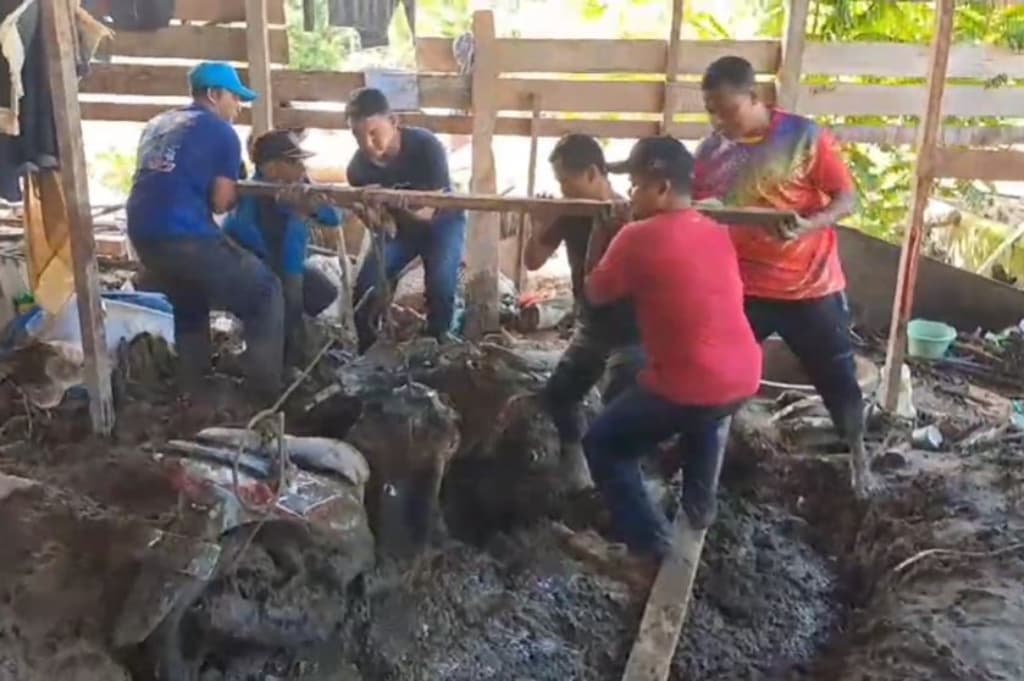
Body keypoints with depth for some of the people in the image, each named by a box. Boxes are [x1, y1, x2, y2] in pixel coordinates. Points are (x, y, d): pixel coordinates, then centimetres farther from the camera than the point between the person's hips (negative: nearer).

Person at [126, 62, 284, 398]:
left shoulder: (158, 123, 23)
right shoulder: (221, 132, 2)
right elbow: (221, 203, -3)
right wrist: (238, 188, 17)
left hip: (142, 232, 8)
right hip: (184, 235, -8)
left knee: (189, 305, 30)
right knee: (264, 292, 5)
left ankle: (192, 390, 34)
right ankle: (267, 390, 2)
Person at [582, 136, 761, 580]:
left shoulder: (638, 237, -10)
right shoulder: (716, 233, 10)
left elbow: (595, 294, 2)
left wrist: (616, 234, 14)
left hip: (686, 388, -7)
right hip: (744, 378, 7)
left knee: (603, 446, 13)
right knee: (708, 416, 42)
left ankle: (651, 548, 7)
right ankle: (700, 508, 48)